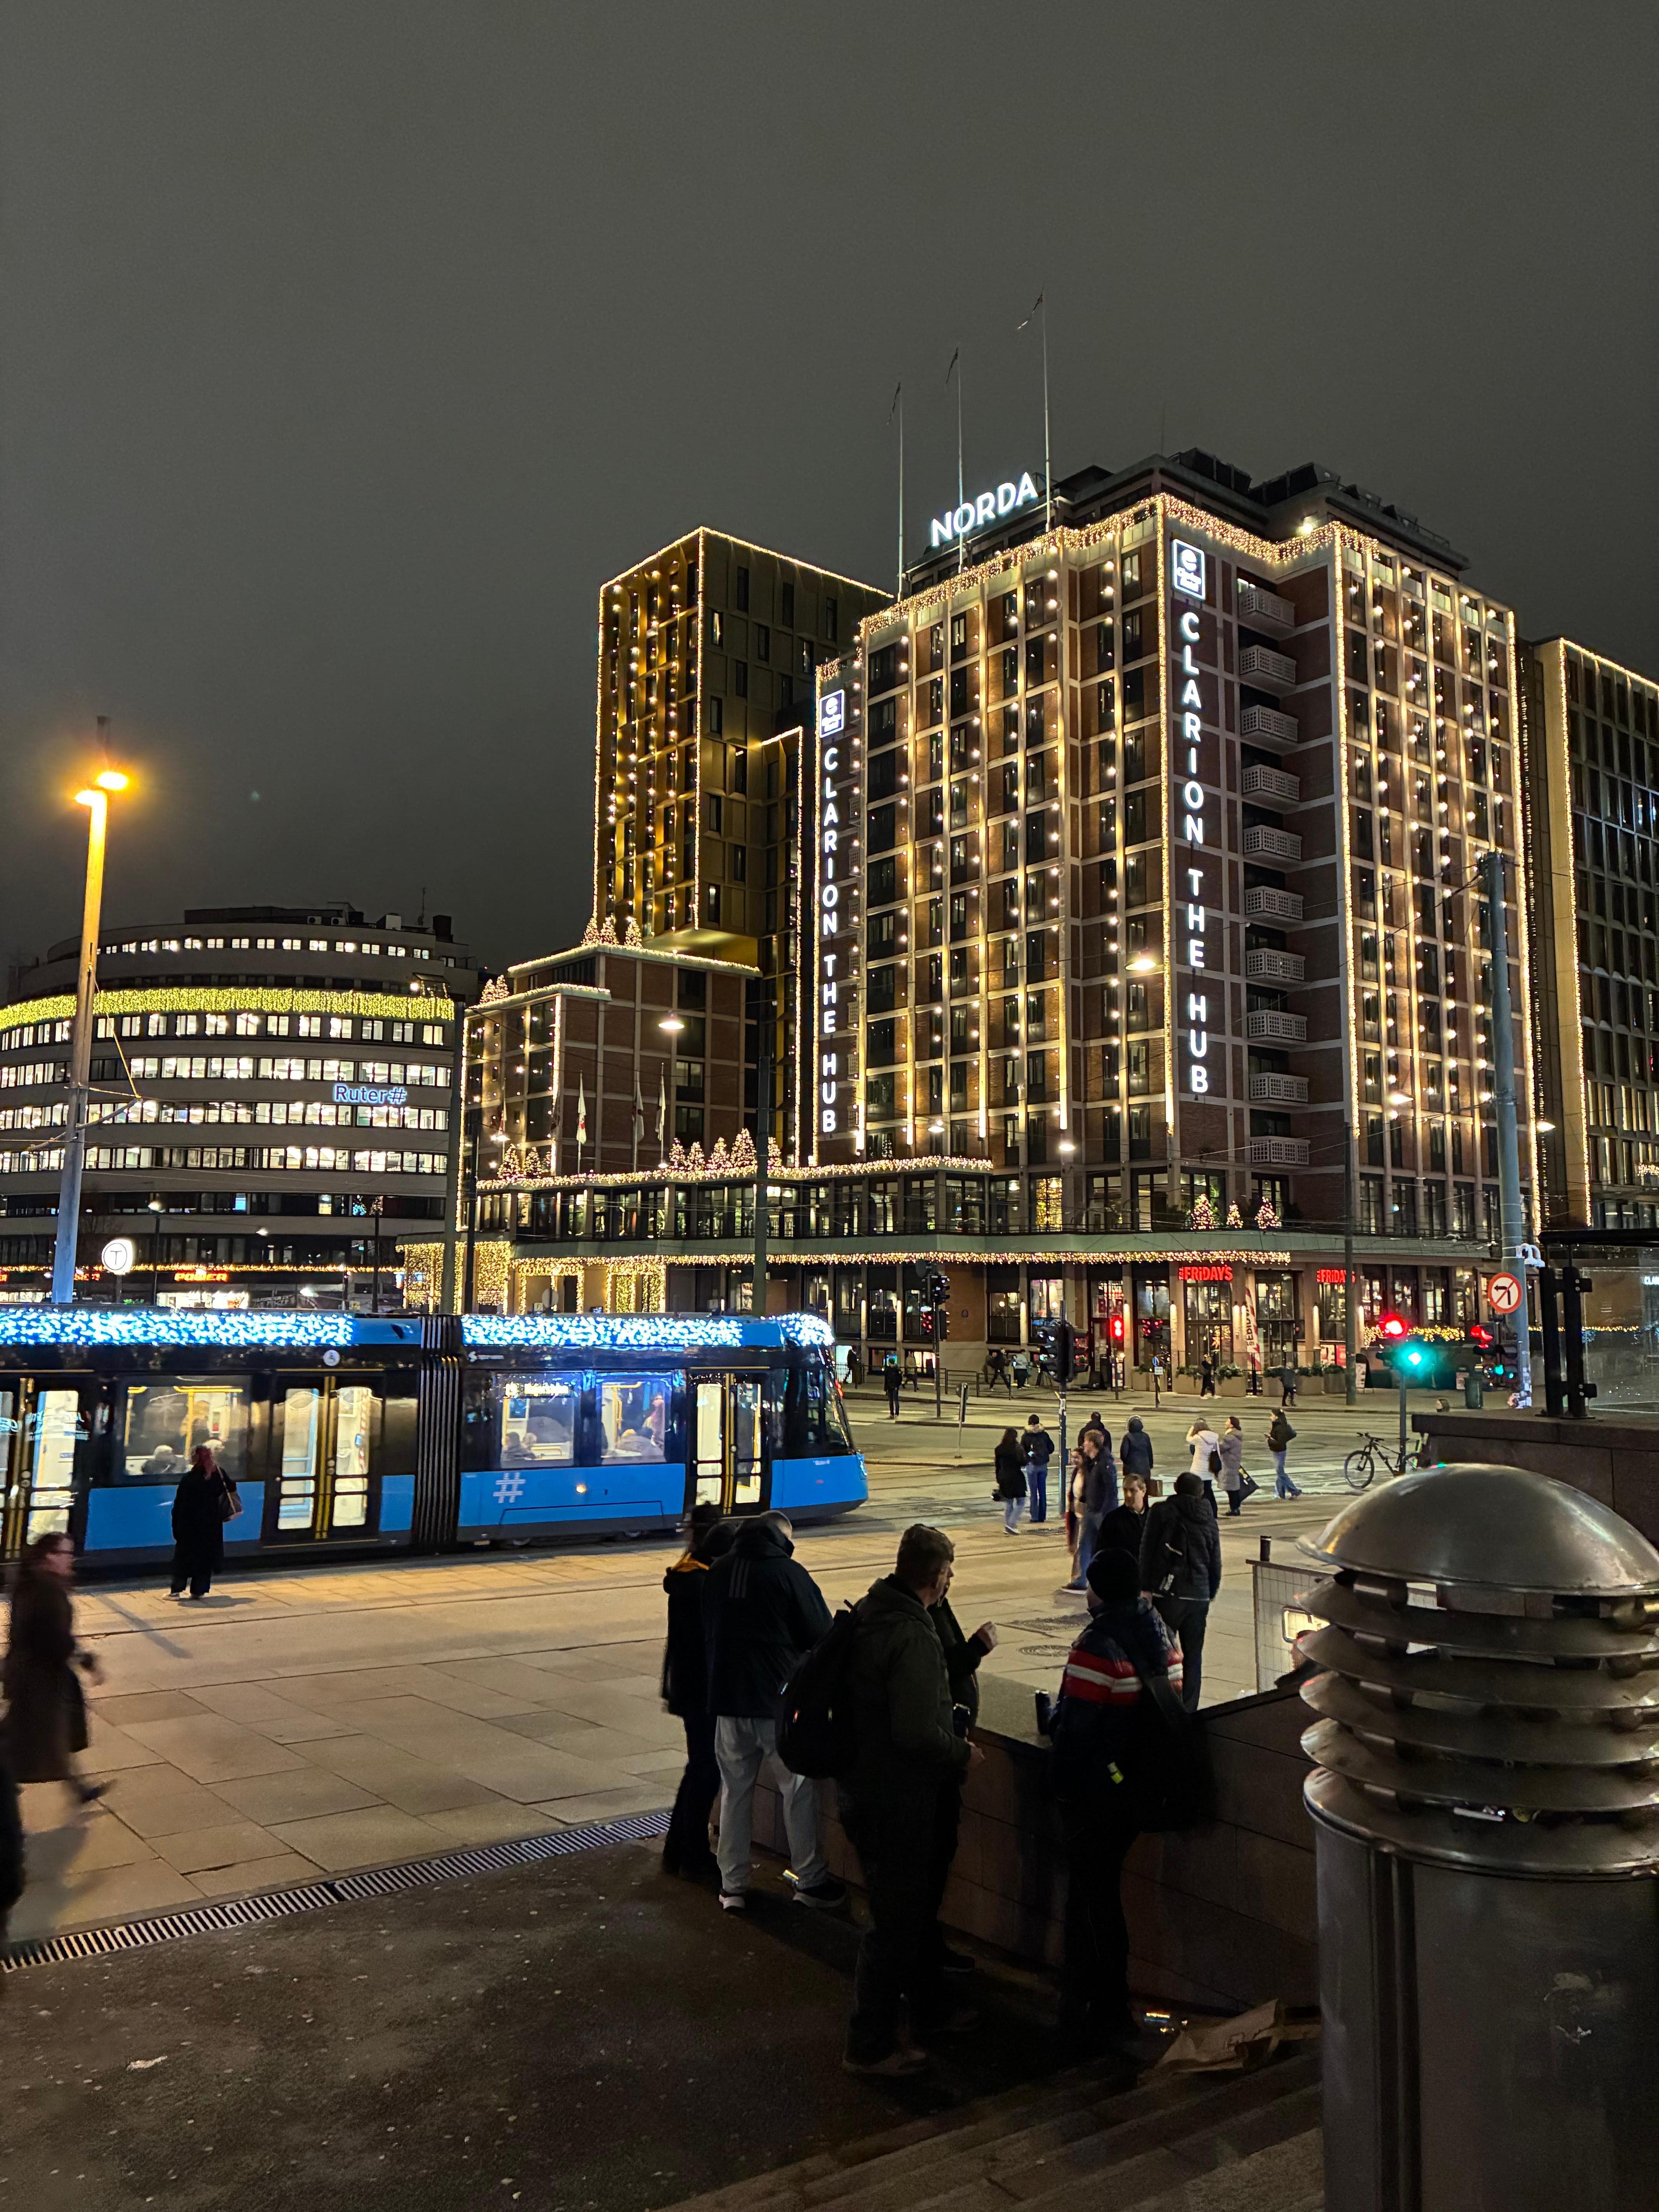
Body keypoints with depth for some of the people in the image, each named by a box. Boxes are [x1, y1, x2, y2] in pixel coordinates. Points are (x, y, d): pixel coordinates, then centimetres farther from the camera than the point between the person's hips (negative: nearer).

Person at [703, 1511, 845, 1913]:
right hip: (780, 1699, -4)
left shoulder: (718, 1571, 3)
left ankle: (733, 1886, 19)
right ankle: (811, 1881, 18)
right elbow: (820, 1635, -8)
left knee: (735, 1790, 14)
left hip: (727, 1698, 4)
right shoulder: (788, 1572, -12)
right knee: (798, 1790, 10)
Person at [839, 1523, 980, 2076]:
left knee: (918, 1910, 25)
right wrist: (962, 1752, -11)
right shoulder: (912, 1637, -27)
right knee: (897, 1922, 6)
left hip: (869, 1792, 10)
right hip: (897, 1803, -10)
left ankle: (928, 2011, 42)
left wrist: (969, 1653, 19)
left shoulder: (873, 1613, 4)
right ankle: (869, 2045, 19)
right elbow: (918, 1732, -29)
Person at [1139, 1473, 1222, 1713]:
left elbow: (1147, 1551, -6)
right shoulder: (1210, 1521, 11)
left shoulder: (1161, 1512, 0)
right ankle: (1189, 1712, 12)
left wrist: (1146, 1588, -4)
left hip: (1167, 1594, -3)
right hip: (1199, 1598, 4)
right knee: (1193, 1656, 11)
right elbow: (1216, 1564, 14)